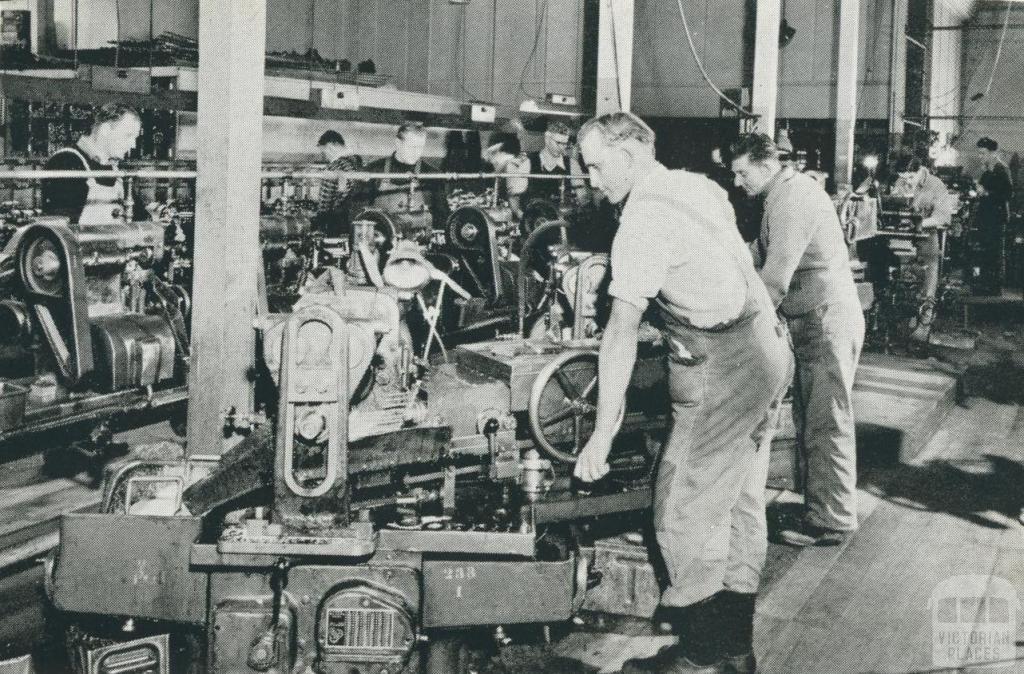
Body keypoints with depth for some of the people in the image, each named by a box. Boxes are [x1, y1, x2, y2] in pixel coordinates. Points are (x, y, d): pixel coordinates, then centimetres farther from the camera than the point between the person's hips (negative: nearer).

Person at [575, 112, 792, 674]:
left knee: (684, 513, -2)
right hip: (768, 350, 10)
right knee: (740, 503, 15)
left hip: (722, 369, -10)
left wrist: (602, 434, -19)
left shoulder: (643, 220, -16)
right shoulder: (698, 185, 11)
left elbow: (621, 333, -20)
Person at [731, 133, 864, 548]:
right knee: (808, 418, 15)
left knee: (826, 423, -5)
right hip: (813, 322, 10)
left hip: (827, 321, -10)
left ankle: (831, 521, 2)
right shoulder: (783, 196, 16)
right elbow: (760, 258, 20)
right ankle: (819, 506, 24)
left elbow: (777, 273, -22)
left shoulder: (793, 194, -16)